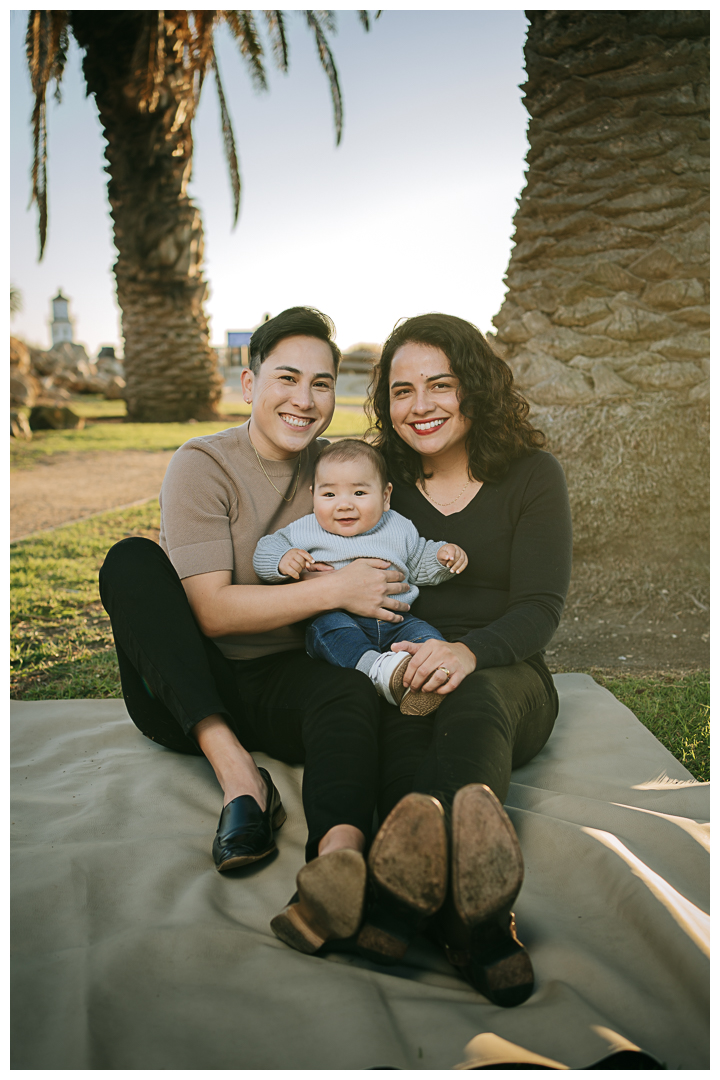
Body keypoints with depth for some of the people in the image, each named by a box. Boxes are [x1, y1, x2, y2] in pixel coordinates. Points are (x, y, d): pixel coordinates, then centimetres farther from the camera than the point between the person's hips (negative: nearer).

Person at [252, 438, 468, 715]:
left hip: (393, 621, 4)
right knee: (329, 625, -35)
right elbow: (265, 549, 7)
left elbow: (420, 565, 24)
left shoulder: (398, 529, 12)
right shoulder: (305, 532, 5)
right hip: (336, 616, -3)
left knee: (426, 635, -20)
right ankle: (380, 671, -53)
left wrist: (442, 555, 4)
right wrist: (283, 560, -15)